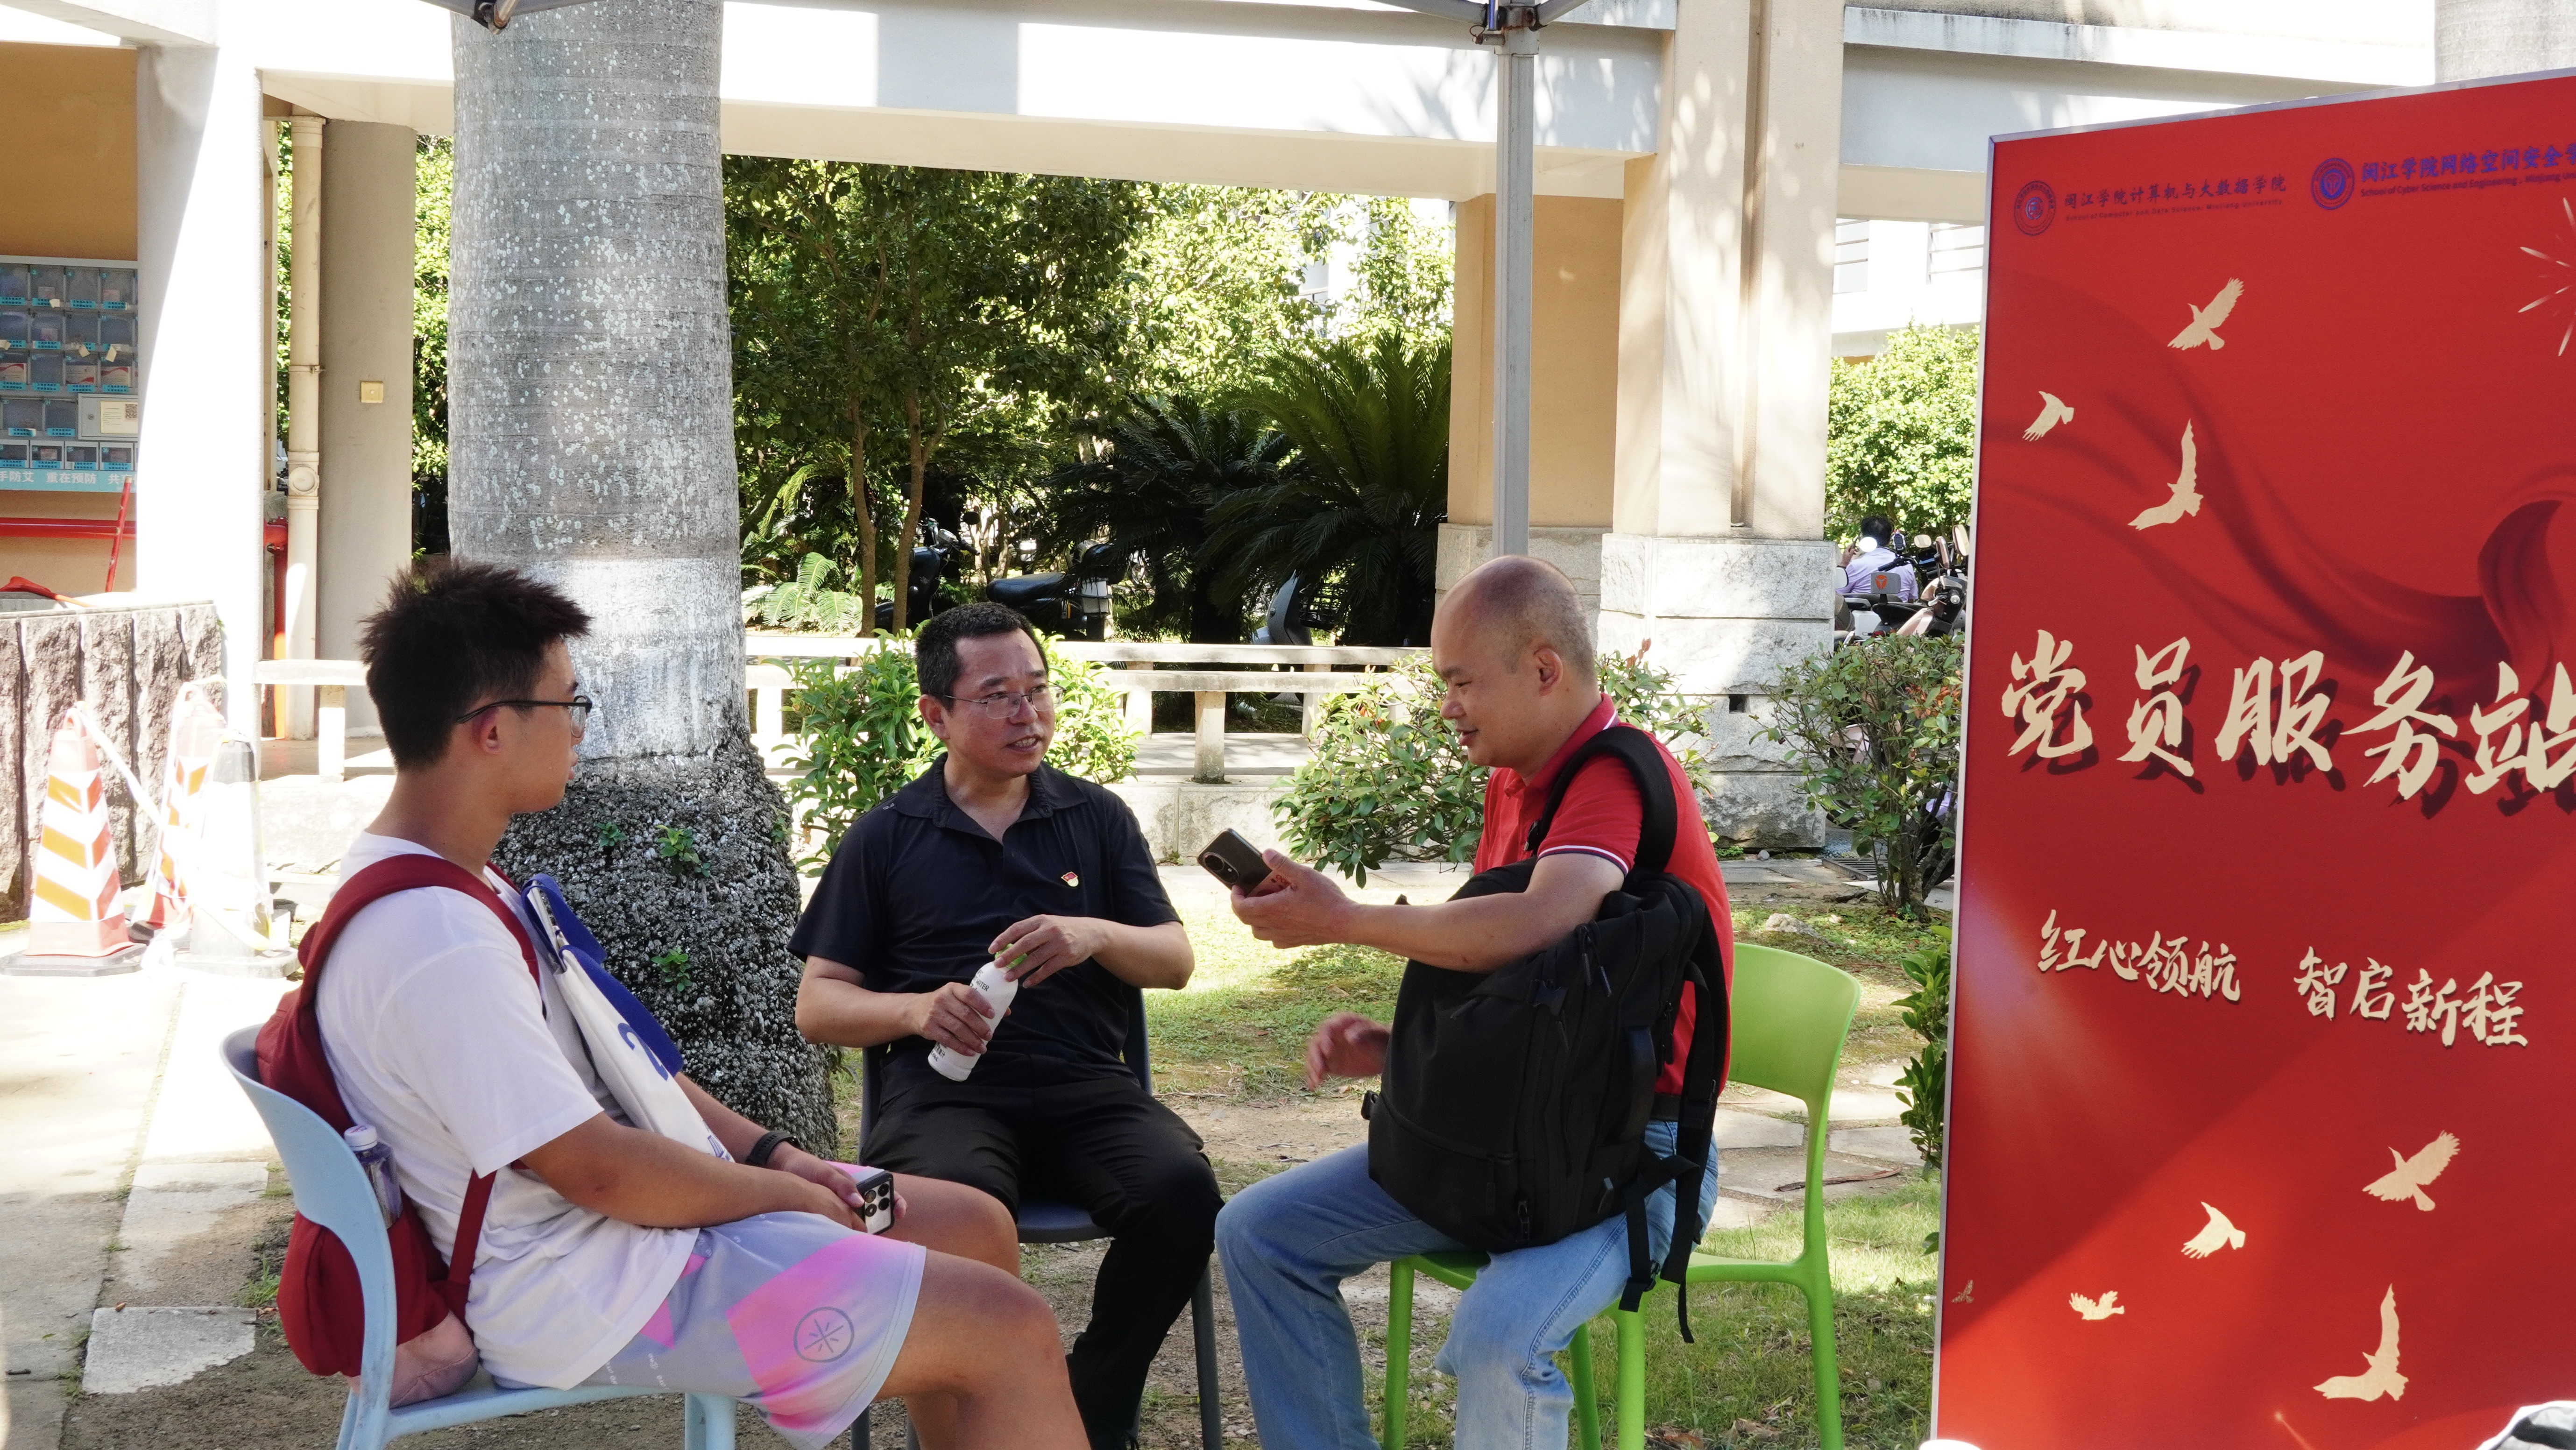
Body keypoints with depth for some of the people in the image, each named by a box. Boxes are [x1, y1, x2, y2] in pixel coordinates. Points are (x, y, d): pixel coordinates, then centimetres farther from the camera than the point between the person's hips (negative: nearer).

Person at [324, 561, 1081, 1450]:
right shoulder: (440, 945, -27)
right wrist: (785, 1193, -10)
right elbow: (597, 1169, -25)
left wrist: (770, 1153, 7)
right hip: (591, 1294, -11)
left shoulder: (428, 884, 7)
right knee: (1010, 1329, -13)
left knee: (978, 1228, 14)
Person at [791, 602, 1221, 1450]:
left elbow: (1175, 964, 13)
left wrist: (1098, 936, -10)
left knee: (1182, 1189, -30)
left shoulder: (1098, 819, 17)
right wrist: (916, 1009, -10)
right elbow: (818, 1006, 11)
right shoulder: (885, 838, 13)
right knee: (960, 1208, -38)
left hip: (1083, 1083, 2)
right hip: (944, 1086, -2)